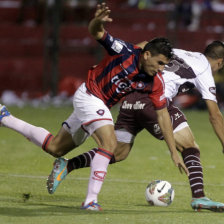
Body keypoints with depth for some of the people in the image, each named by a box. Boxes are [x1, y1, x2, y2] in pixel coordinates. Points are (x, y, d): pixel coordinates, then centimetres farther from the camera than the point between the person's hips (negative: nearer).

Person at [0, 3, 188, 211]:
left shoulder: (155, 82, -9)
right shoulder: (125, 51, -24)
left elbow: (162, 115, -3)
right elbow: (95, 32, -29)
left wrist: (174, 152, -5)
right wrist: (97, 21, -56)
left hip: (101, 105, 8)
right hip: (89, 94, -8)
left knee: (55, 148, 17)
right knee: (109, 143, -27)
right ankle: (91, 200, -26)